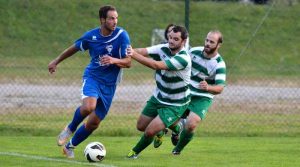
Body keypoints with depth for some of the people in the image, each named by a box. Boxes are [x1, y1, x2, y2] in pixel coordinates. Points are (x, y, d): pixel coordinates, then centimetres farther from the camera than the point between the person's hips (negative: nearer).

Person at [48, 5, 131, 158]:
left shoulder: (122, 35, -12)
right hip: (92, 77, -1)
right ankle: (70, 129, -1)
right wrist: (56, 62, 23)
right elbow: (74, 48, 13)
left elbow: (128, 62, -12)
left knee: (94, 123, 2)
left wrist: (114, 60, -33)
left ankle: (70, 146, 26)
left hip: (109, 84, 1)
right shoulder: (91, 36, -7)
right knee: (88, 107, -31)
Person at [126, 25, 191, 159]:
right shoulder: (163, 49, -10)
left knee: (150, 131, -12)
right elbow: (143, 52, -22)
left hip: (175, 105, -7)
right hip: (158, 97, 7)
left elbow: (157, 65, -38)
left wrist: (133, 54, -41)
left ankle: (135, 152, 16)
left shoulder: (183, 59, -30)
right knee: (141, 127, 14)